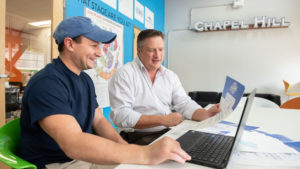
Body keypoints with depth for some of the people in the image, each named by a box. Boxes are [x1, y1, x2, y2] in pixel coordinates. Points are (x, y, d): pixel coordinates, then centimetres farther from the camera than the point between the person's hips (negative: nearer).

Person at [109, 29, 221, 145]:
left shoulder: (171, 76, 12)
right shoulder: (124, 74, -8)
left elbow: (184, 104, 8)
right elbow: (120, 116, -18)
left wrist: (206, 114, -13)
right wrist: (163, 120, -21)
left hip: (170, 133, 6)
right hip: (139, 138, -5)